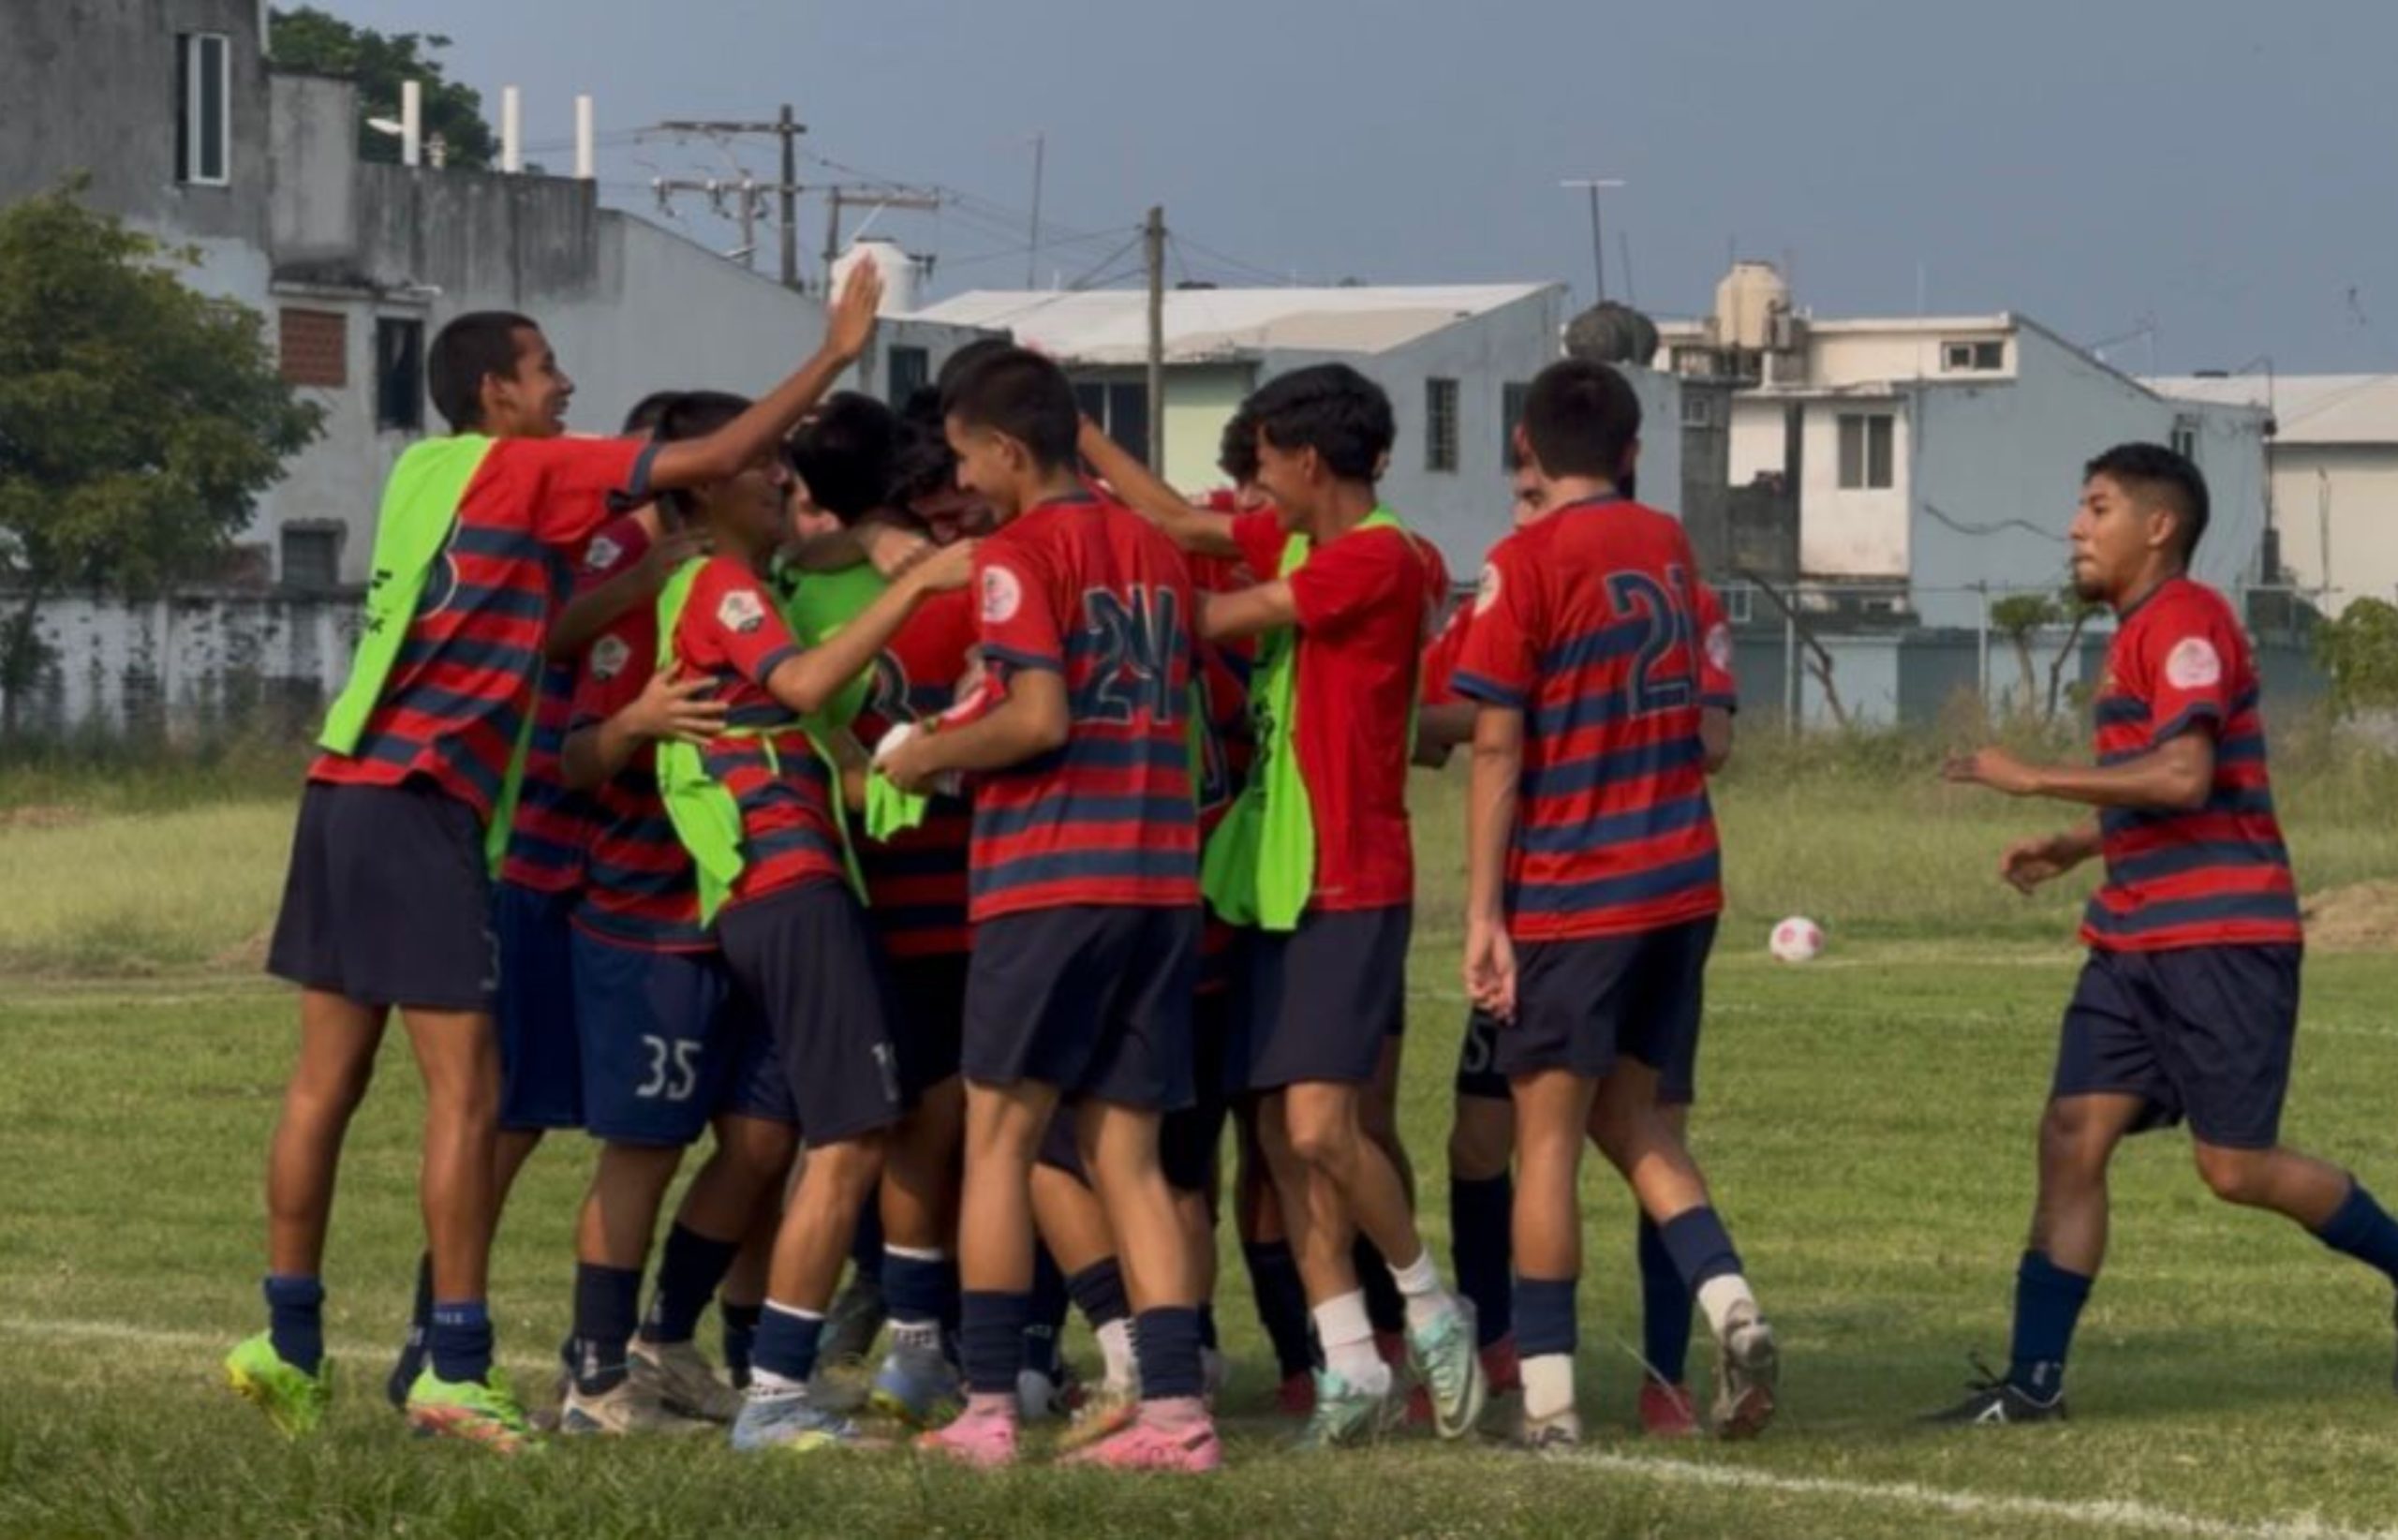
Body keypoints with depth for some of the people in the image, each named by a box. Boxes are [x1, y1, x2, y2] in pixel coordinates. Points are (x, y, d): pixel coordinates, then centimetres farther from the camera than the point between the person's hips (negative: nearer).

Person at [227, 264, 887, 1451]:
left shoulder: (423, 474, 17)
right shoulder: (522, 468, -5)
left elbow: (551, 619, 22)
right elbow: (719, 457, -6)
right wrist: (837, 353, 2)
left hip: (345, 789, 8)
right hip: (423, 806, -8)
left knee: (327, 1081, 11)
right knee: (466, 1093, -6)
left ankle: (289, 1342, 14)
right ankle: (454, 1369, -7)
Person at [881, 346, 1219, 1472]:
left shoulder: (1022, 552, -6)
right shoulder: (1153, 550, 15)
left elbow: (1040, 717, -16)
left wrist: (929, 756, 0)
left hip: (1049, 878, -6)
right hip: (1162, 880, 6)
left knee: (999, 1136, 1)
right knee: (1126, 1155, 8)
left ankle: (987, 1408, -1)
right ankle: (1174, 1409, 0)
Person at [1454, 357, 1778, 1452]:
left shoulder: (1528, 563, -10)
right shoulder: (1667, 547, 9)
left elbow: (1497, 750, -12)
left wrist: (1484, 914, -10)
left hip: (1573, 894, -6)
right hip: (1682, 880, 6)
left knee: (1547, 1134, 1)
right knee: (1629, 1114, 18)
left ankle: (1547, 1397, 0)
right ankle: (1726, 1298, -3)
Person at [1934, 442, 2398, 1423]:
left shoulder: (2188, 622, -13)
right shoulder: (2138, 634, 18)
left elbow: (2185, 776, -25)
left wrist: (2032, 781, -20)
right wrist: (2073, 847, 17)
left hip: (2221, 937, -9)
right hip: (2136, 937, 9)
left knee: (2236, 1167, -5)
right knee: (2071, 1138, -2)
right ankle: (2033, 1379, -3)